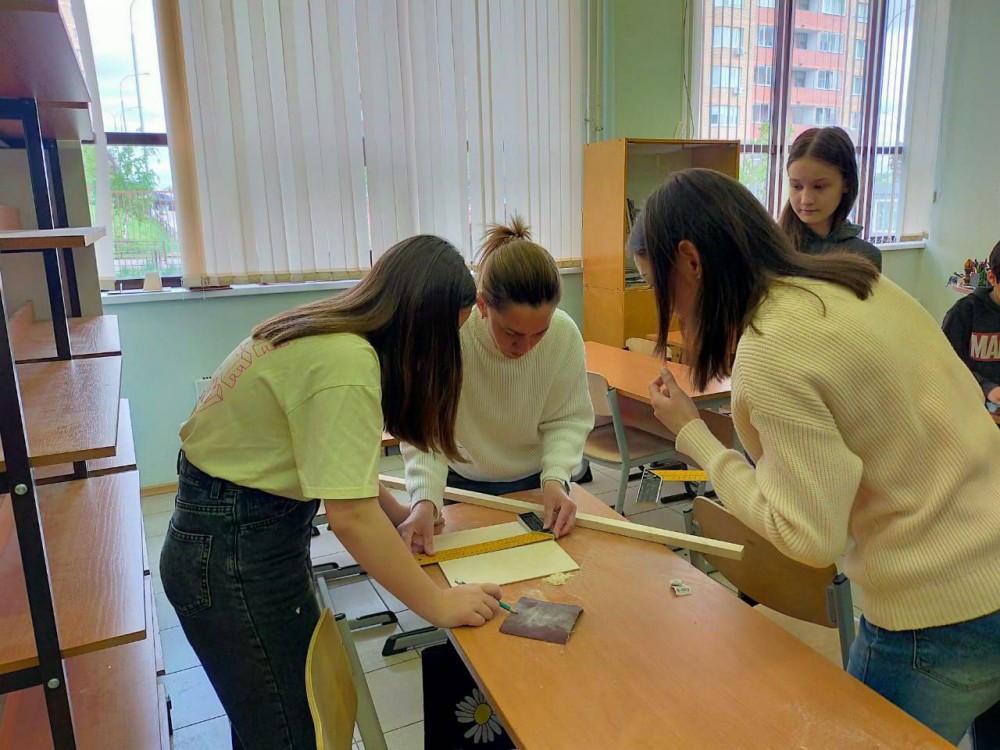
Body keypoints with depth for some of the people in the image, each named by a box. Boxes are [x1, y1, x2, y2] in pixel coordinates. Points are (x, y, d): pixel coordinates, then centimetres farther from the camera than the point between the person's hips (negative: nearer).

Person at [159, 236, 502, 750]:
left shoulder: (330, 331, 2)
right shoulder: (347, 362, -27)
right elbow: (350, 516, -30)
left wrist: (400, 517, 5)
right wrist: (439, 604, -21)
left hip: (240, 530, 9)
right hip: (234, 552, -9)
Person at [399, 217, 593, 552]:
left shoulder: (565, 334, -24)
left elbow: (568, 419, -14)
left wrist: (555, 477, -29)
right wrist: (425, 499, -43)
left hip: (536, 483, 2)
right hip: (461, 484, -1)